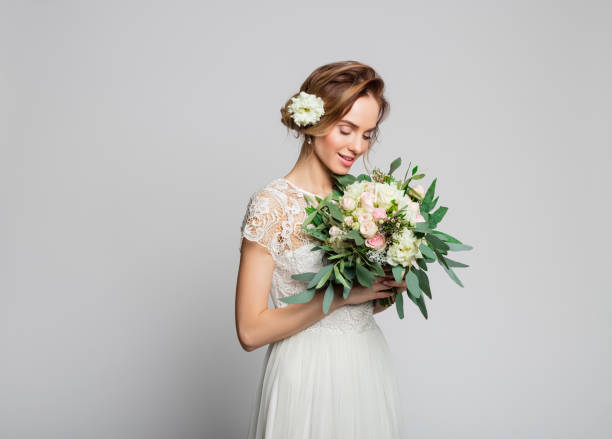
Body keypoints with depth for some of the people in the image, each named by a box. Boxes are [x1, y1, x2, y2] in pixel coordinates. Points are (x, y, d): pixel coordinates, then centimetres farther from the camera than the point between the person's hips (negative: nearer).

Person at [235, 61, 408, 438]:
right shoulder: (272, 204, -15)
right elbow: (251, 330, -18)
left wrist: (390, 286, -9)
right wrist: (341, 294, -20)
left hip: (372, 367, 6)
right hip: (309, 376, -6)